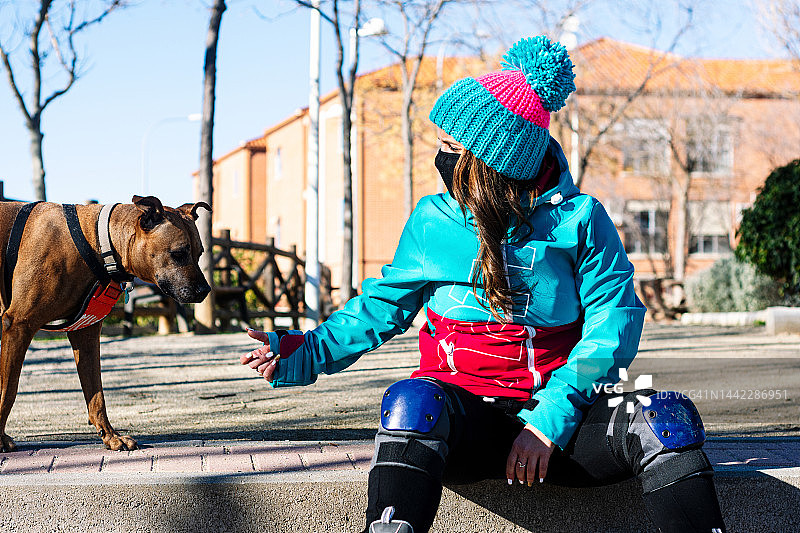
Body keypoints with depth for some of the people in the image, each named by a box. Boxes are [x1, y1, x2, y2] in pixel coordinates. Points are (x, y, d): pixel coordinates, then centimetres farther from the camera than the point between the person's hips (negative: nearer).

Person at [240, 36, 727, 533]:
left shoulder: (579, 218, 1)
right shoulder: (432, 220, 9)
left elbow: (613, 318, -5)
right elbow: (383, 305, 19)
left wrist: (551, 417, -16)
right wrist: (306, 353, 10)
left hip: (557, 416, 0)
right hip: (465, 411, 1)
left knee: (669, 417, -28)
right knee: (411, 402, -35)